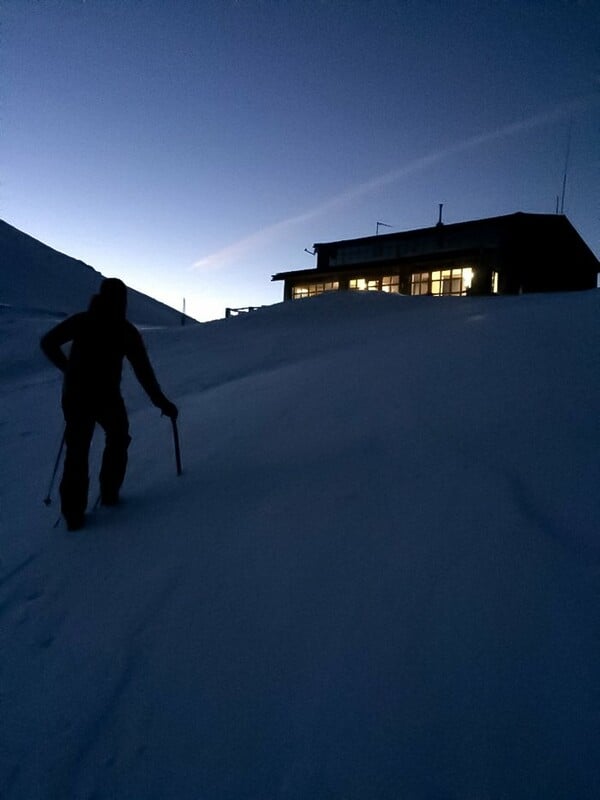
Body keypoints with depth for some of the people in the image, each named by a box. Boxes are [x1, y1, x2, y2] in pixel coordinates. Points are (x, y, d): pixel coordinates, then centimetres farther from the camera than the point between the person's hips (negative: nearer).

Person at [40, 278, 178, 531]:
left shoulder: (81, 321, 2)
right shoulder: (126, 331, -5)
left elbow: (48, 343, 6)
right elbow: (144, 372, -6)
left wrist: (68, 368, 18)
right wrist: (162, 403, 0)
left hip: (74, 396, 2)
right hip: (106, 397, -2)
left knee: (77, 450, 11)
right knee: (118, 439, 23)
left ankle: (73, 511, 7)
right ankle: (109, 493, 22)